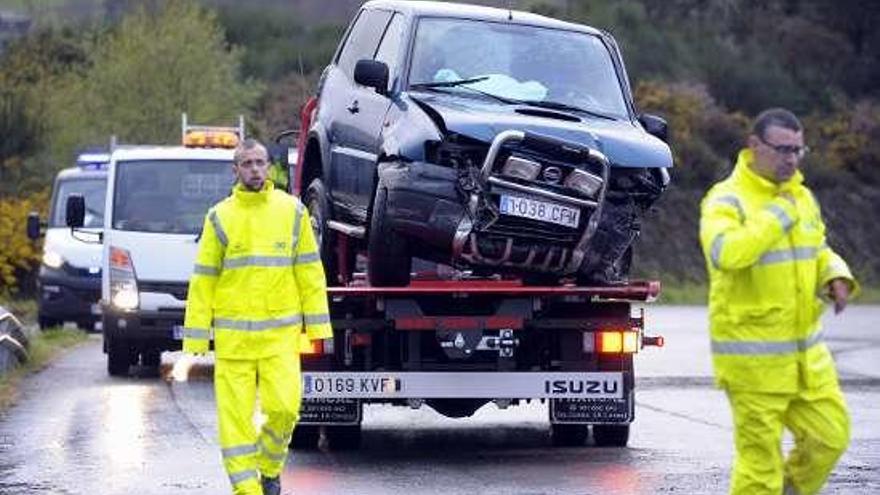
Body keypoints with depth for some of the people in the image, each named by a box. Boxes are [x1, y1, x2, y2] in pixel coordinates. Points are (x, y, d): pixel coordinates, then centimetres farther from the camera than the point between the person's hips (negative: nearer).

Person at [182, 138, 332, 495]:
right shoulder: (219, 218, 5)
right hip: (232, 335, 0)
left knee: (283, 408, -9)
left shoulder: (292, 211, 8)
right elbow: (203, 279, 7)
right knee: (235, 415, -3)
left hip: (281, 333, 0)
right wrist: (196, 336, 2)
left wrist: (318, 325, 3)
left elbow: (309, 270, 9)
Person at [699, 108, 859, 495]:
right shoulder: (727, 200, -13)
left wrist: (836, 278, 1)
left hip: (806, 352, 7)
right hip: (752, 356, -7)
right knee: (760, 455, -3)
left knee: (830, 436, 8)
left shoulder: (802, 197, 10)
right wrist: (777, 215, -24)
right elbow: (726, 253, -33)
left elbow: (819, 254, 24)